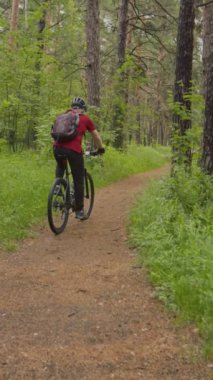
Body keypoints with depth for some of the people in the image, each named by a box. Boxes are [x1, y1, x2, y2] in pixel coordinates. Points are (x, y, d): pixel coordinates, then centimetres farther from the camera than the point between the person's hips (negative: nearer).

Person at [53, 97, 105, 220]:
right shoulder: (86, 119, 14)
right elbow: (97, 136, 21)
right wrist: (101, 148, 38)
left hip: (58, 147, 3)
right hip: (74, 150, -3)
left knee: (60, 167, 37)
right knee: (79, 181, 9)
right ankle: (79, 211, 14)